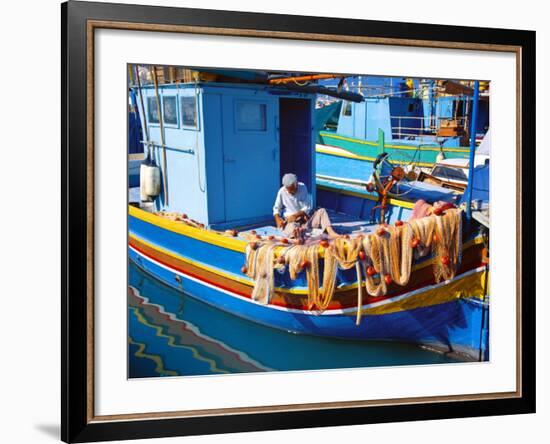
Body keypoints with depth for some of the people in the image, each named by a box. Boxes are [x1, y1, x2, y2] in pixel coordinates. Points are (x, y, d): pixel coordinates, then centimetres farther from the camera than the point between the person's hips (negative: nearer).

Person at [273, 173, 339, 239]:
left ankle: (331, 232, -38)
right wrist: (278, 219, -18)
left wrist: (295, 216, -17)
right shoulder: (282, 192, -4)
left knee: (321, 211, -17)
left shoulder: (303, 187, -1)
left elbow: (307, 207, -3)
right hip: (291, 221, -3)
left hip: (304, 218, 3)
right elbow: (276, 209, 3)